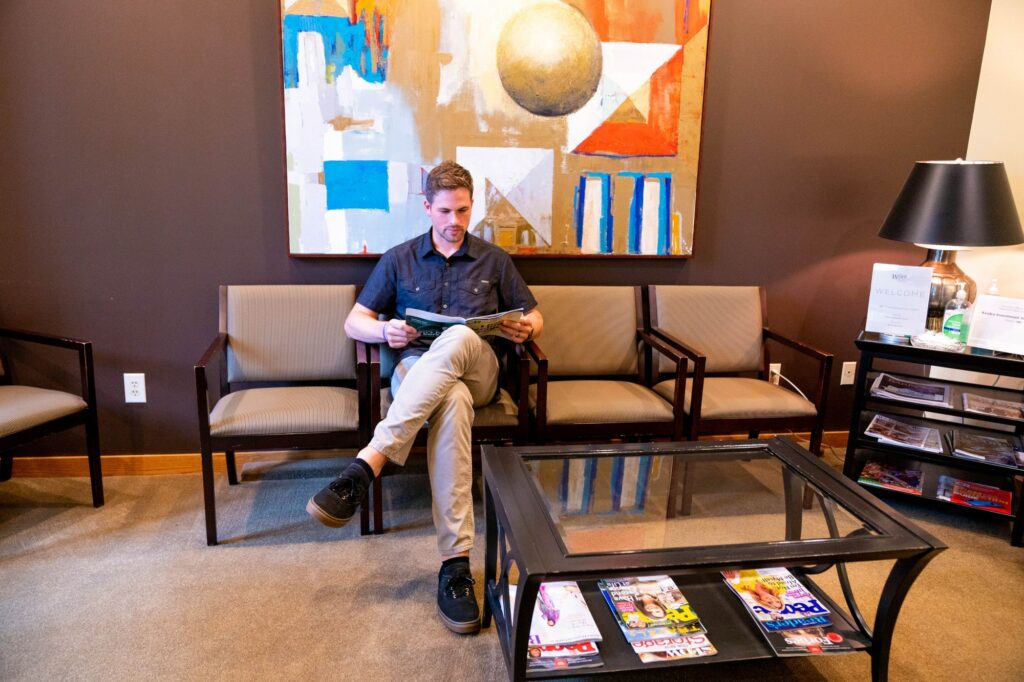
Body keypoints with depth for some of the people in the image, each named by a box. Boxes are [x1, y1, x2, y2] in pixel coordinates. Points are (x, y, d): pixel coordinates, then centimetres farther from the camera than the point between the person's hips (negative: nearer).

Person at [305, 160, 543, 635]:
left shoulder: (494, 260, 20)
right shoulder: (398, 260, 17)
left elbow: (533, 316, 21)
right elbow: (355, 322, 12)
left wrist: (526, 328, -5)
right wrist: (386, 332, -12)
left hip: (477, 370, 1)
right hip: (415, 368, 0)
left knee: (459, 337, -39)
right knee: (453, 400, -40)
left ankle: (367, 464, -47)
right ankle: (456, 561, -43)